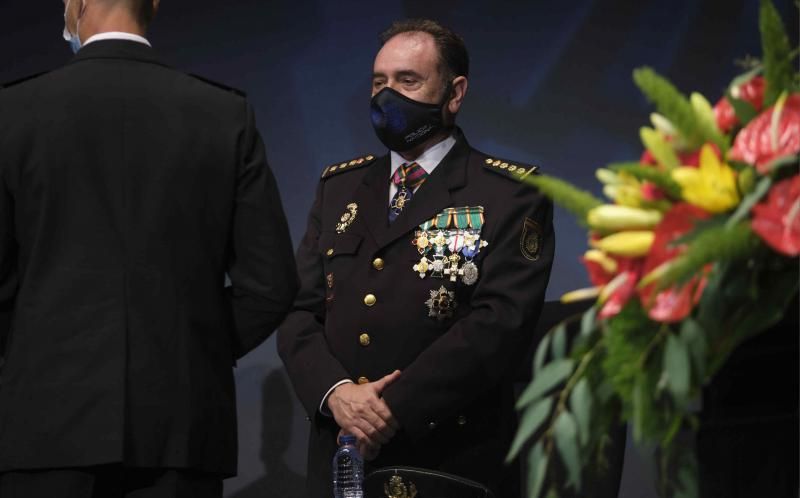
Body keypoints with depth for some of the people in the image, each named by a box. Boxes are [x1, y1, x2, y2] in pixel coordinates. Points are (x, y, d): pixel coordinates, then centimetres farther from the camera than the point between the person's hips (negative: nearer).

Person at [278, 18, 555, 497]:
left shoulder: (513, 194, -3)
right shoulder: (339, 187, 12)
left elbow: (500, 322, -15)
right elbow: (300, 309, 6)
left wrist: (394, 407, -20)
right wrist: (335, 391, -14)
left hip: (452, 460, -4)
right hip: (340, 457, 4)